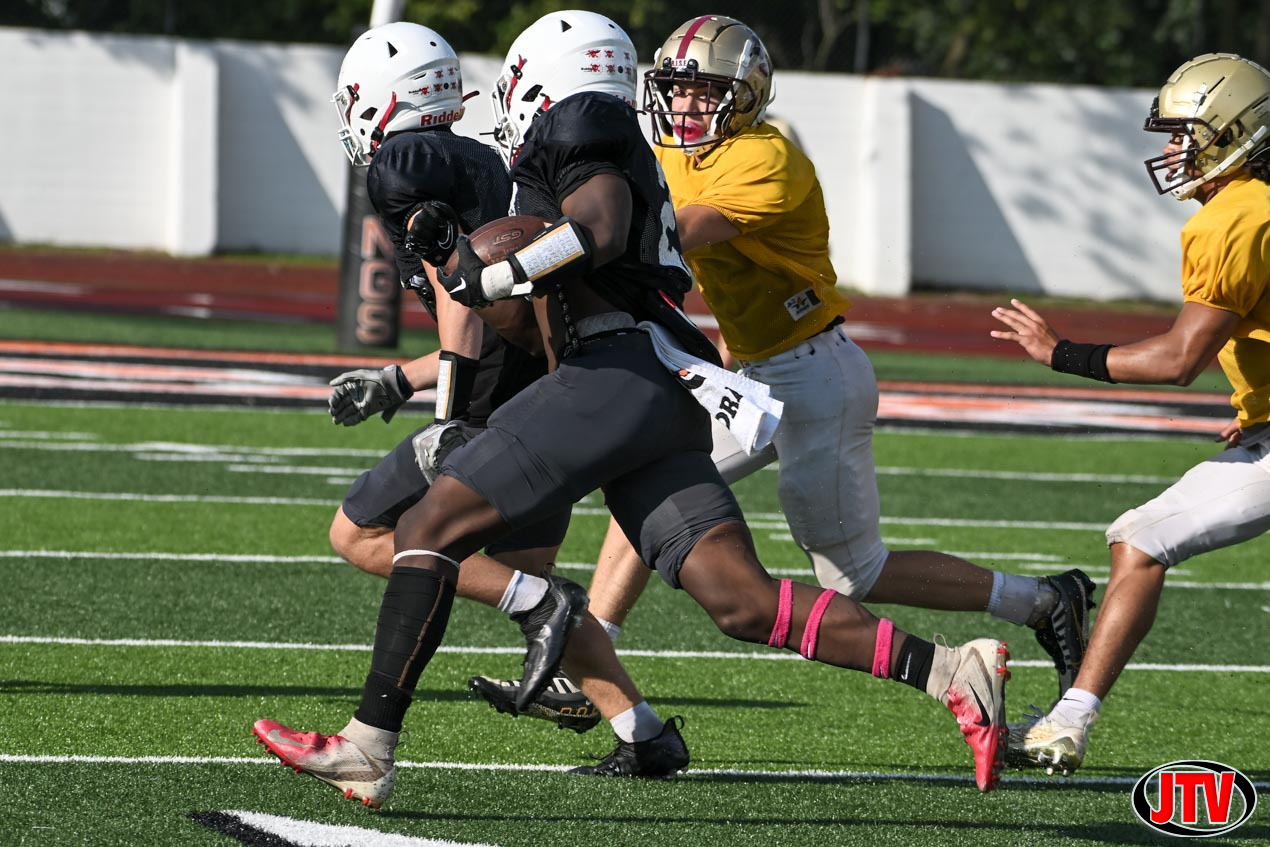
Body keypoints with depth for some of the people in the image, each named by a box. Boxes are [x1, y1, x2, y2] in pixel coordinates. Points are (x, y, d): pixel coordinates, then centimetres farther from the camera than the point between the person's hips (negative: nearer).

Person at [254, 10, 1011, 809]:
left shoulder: (578, 127, 4)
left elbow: (600, 230, -16)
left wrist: (487, 279, -7)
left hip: (620, 376, -9)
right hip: (668, 404, 9)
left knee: (431, 529, -5)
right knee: (746, 603, -3)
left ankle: (368, 748, -11)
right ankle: (951, 673, -13)